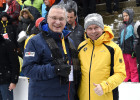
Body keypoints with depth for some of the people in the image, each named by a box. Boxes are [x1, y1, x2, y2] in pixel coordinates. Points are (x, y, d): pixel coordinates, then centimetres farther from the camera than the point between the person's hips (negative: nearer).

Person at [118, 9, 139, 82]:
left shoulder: (133, 26, -5)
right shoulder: (122, 27, 14)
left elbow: (136, 39, -9)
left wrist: (134, 50, -15)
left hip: (130, 51, -6)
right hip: (123, 52, 6)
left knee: (133, 69, -1)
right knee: (126, 69, 14)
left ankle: (134, 81, 6)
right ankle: (127, 80, 24)